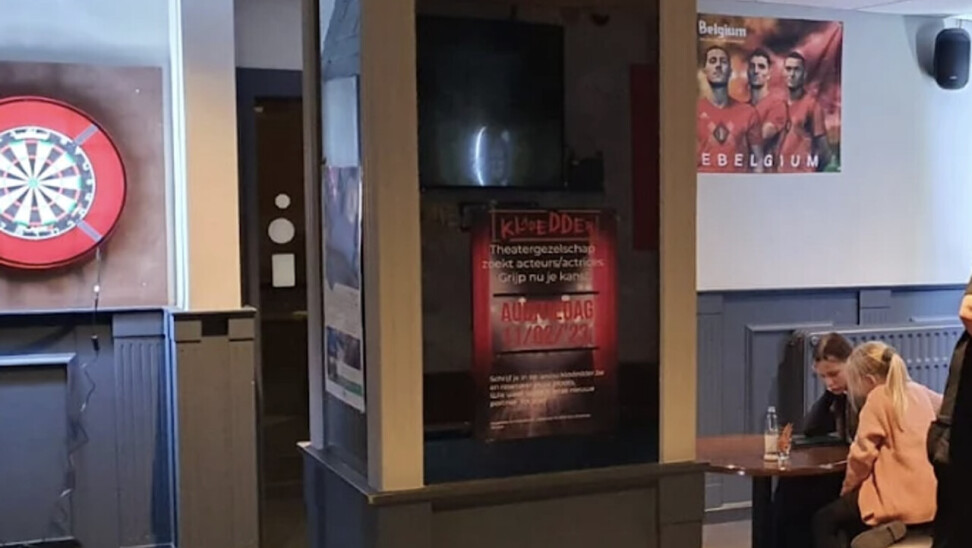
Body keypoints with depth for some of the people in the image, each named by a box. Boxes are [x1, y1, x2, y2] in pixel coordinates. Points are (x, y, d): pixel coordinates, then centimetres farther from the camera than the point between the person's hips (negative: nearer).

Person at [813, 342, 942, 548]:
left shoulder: (879, 397, -8)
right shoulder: (920, 392, 12)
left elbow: (862, 454, -10)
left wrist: (847, 489, 4)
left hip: (903, 498, -8)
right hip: (933, 497, 8)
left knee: (824, 521, 1)